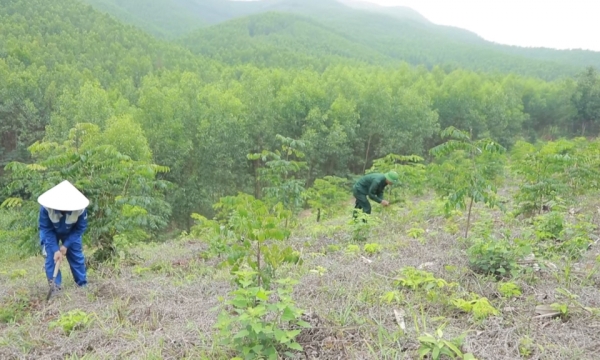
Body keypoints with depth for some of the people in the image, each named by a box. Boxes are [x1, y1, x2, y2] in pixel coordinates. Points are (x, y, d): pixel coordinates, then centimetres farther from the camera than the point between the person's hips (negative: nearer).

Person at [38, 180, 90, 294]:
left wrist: (66, 245, -25)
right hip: (51, 232, -1)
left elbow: (80, 228, -21)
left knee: (77, 256, 4)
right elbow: (46, 229, -27)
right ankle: (54, 286, 0)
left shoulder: (80, 209, -37)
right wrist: (55, 250, -32)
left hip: (71, 233, 1)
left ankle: (83, 283, 19)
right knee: (51, 257, -11)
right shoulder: (46, 207, -38)